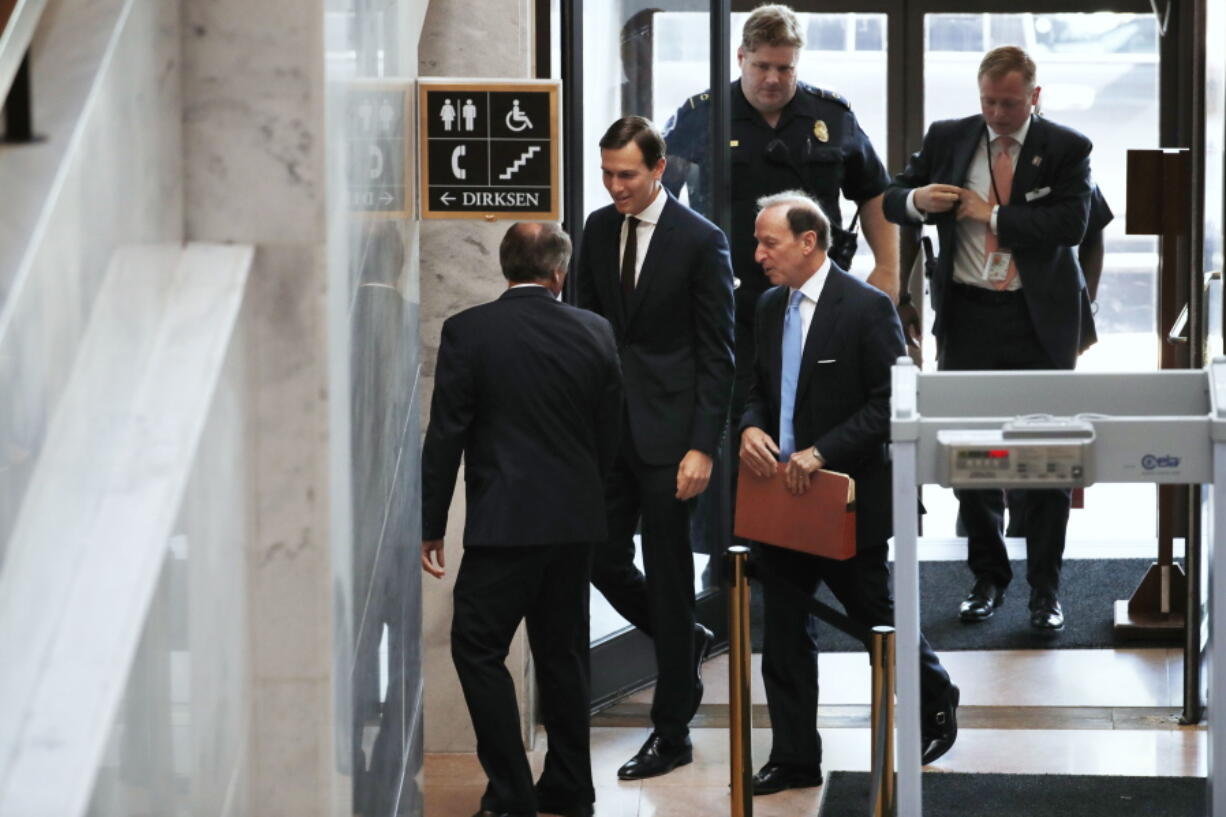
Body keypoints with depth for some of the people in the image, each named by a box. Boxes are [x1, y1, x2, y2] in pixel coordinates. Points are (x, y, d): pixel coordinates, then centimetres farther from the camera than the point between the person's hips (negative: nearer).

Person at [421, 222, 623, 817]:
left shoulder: (468, 332, -9)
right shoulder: (594, 333, 1)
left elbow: (446, 435, -8)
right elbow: (609, 433, 8)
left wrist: (431, 525, -1)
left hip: (504, 522, -5)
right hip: (577, 522, 5)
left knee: (478, 649, 2)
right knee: (563, 651, 15)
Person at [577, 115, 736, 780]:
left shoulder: (701, 241, -9)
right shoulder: (598, 229, 7)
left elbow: (716, 355, -8)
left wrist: (703, 447, -14)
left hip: (667, 432, -5)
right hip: (606, 426, 6)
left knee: (667, 576, 1)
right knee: (604, 560, 5)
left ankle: (672, 732, 10)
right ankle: (686, 642, 34)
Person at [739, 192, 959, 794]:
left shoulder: (867, 308, -13)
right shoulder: (770, 307, 9)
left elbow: (890, 403, -15)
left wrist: (822, 453, -23)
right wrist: (750, 427, -5)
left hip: (848, 497, -6)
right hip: (782, 495, 6)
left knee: (878, 619, 9)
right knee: (783, 634, 6)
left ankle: (937, 703, 34)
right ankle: (794, 759, 14)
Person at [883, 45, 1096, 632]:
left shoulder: (1066, 148, -1)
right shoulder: (947, 139, 7)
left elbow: (1071, 223, -14)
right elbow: (891, 199, 10)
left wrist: (992, 215, -14)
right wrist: (916, 199, -14)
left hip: (1040, 320, -2)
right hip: (968, 316, 3)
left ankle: (1045, 588, 9)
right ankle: (988, 578, 21)